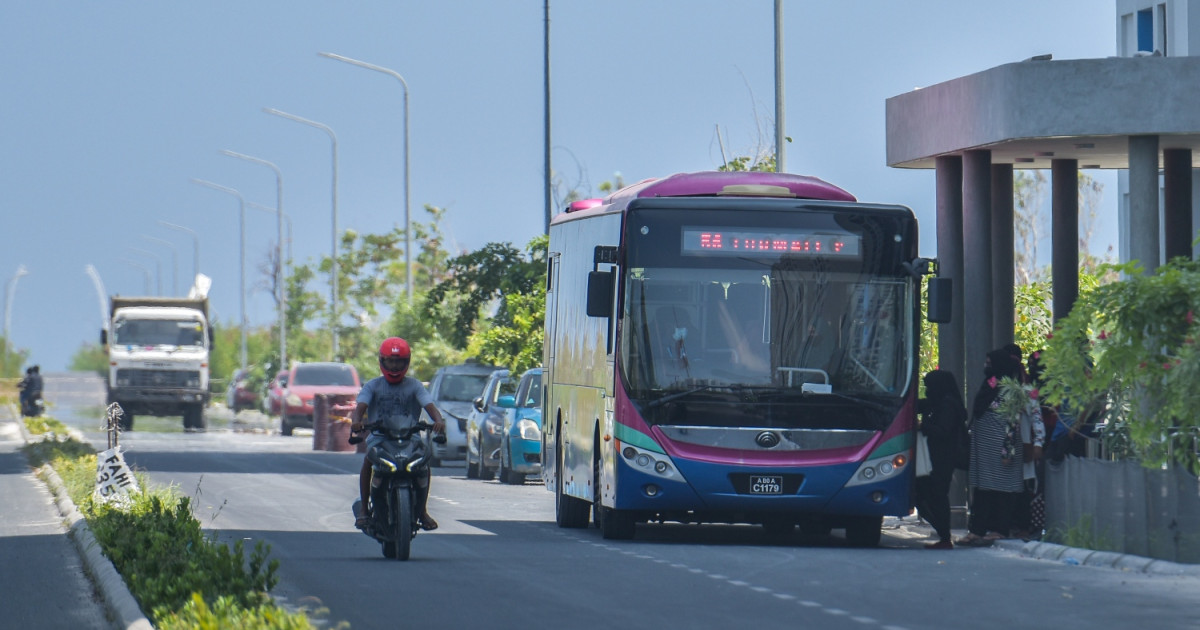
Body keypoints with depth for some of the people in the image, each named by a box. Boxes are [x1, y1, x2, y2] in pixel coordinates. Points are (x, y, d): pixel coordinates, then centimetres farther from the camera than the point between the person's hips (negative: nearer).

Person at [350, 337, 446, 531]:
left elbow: (429, 405, -8)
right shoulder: (373, 386, 7)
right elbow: (360, 406, -9)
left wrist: (438, 420, -31)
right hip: (379, 437, 0)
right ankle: (364, 509, -19)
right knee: (368, 460, -31)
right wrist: (356, 420, -33)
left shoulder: (414, 385, 7)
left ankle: (422, 510, -9)